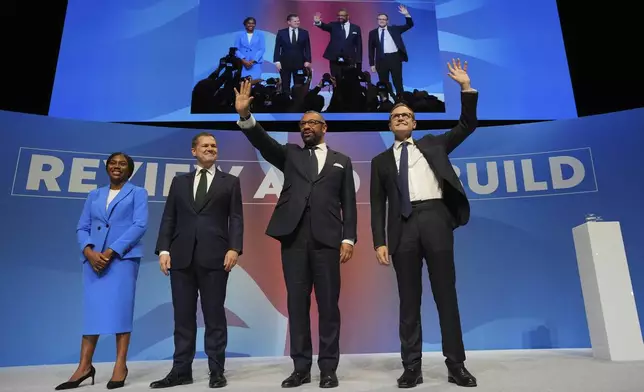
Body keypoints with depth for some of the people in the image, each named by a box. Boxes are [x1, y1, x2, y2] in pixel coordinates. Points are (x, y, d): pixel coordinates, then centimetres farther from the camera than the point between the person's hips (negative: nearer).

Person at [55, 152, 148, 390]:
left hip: (123, 257, -4)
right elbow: (82, 227, 12)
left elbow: (140, 225, -5)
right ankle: (85, 366, 7)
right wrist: (89, 251, -8)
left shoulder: (137, 193, 7)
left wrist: (111, 251, -13)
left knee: (120, 307, -4)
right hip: (93, 258, 4)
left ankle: (120, 365, 1)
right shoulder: (94, 195, 19)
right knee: (92, 308, 2)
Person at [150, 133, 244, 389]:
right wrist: (163, 249, -1)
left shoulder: (230, 182, 11)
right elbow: (169, 218, 11)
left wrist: (234, 248, -12)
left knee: (214, 315, 2)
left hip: (214, 257, -2)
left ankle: (217, 371, 11)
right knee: (183, 316, 7)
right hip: (182, 256, 3)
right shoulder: (179, 182, 17)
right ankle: (181, 370, 17)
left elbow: (236, 219, 2)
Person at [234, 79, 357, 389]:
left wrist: (348, 238, -2)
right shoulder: (290, 154, 19)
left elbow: (348, 203, 9)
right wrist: (245, 115, -15)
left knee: (328, 304, 2)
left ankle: (328, 368, 12)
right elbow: (262, 142, 2)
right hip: (293, 236, 1)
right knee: (296, 302, 5)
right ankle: (301, 367, 15)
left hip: (327, 238, -1)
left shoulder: (341, 161, 16)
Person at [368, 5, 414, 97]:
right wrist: (372, 64, 1)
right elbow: (371, 49, 7)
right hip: (382, 59, 0)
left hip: (395, 58, 0)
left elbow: (409, 25, 9)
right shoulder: (373, 33, 9)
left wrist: (406, 14, -7)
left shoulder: (394, 29, 10)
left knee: (398, 81, 1)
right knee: (383, 83, 4)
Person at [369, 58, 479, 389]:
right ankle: (412, 367, 9)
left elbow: (467, 126, 14)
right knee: (409, 299, 2)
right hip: (404, 226, 1)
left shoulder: (432, 144, 20)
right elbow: (378, 204, 10)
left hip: (435, 218, 0)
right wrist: (380, 242, -1)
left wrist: (466, 86, 7)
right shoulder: (381, 160, 17)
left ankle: (456, 365, 10)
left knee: (446, 295, 2)